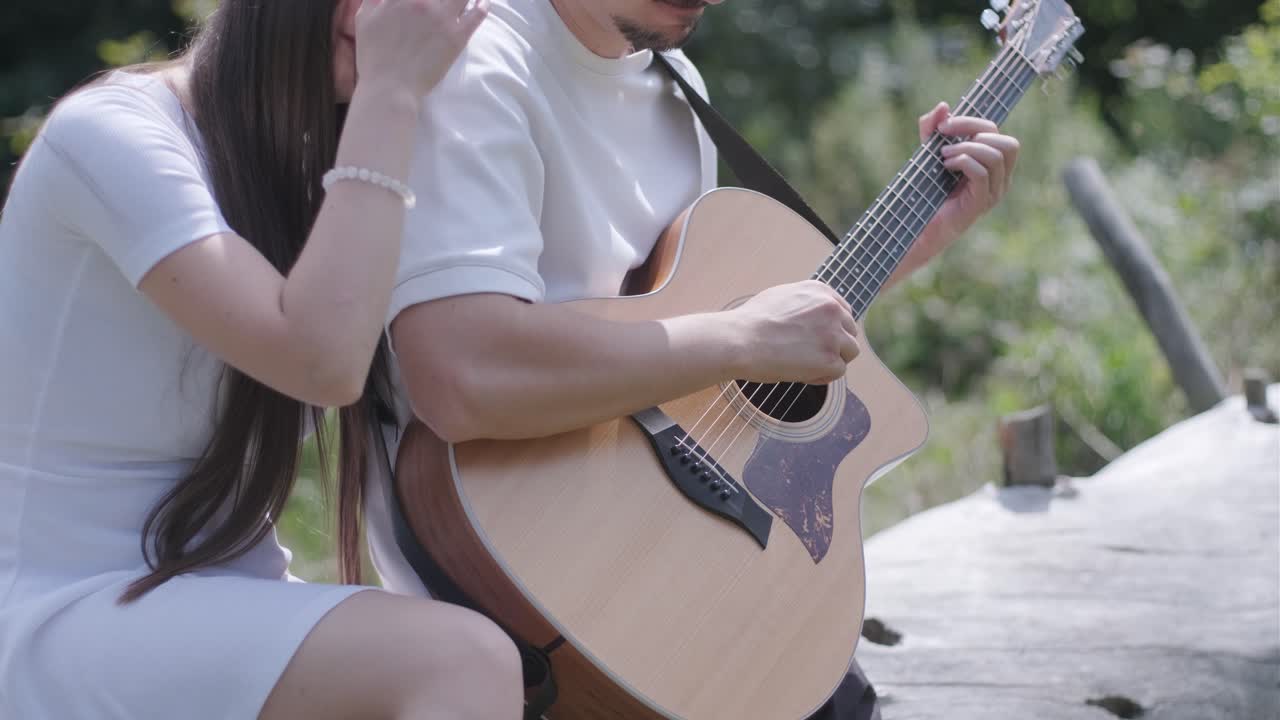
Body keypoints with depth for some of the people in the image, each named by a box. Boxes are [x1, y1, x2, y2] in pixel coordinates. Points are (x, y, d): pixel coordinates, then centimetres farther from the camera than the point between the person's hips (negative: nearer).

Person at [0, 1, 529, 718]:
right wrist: (390, 91, -21)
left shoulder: (294, 159, 10)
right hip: (71, 616, -8)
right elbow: (323, 362, -26)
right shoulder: (110, 129, -14)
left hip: (228, 596, 8)